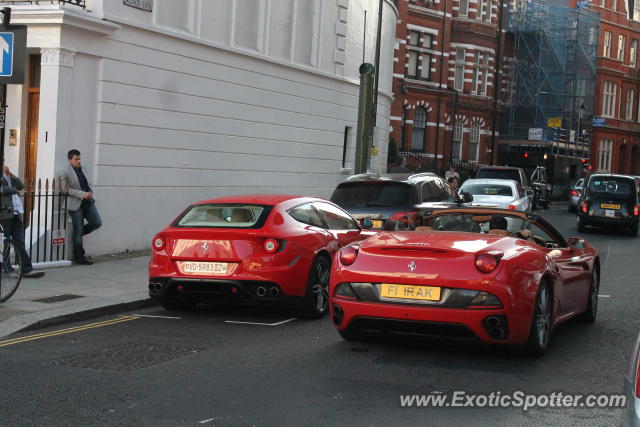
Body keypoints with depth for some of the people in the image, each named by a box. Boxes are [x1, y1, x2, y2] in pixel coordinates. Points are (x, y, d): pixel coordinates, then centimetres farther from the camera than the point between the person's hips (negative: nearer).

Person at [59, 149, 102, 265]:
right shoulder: (66, 173, -10)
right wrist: (82, 194, -17)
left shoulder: (83, 168, 10)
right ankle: (79, 257, 10)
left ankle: (78, 234, 20)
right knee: (78, 231, -1)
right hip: (75, 204, -6)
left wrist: (90, 193, 4)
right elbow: (66, 190, -11)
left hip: (88, 201, 6)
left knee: (97, 222, -4)